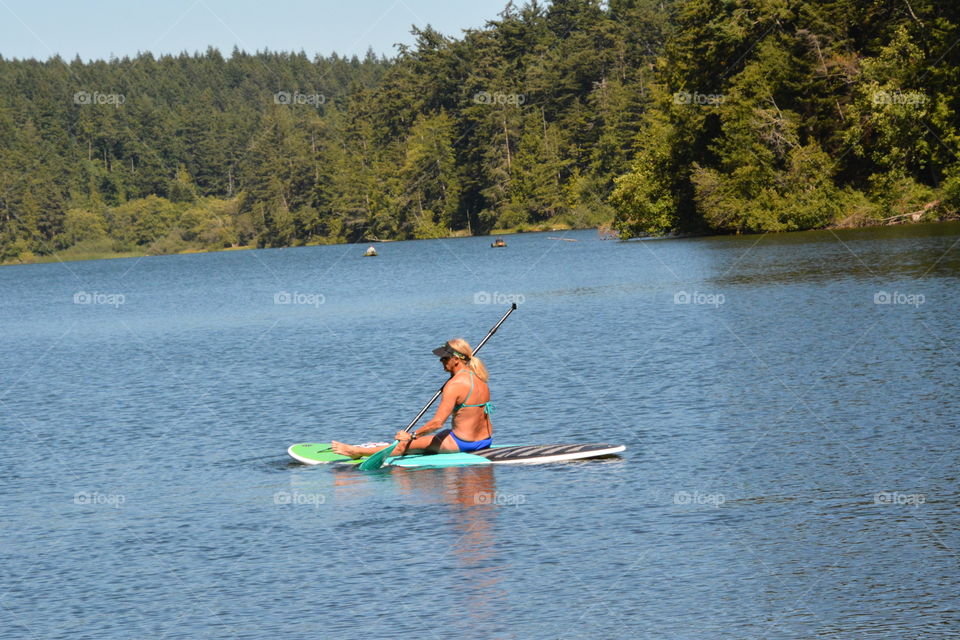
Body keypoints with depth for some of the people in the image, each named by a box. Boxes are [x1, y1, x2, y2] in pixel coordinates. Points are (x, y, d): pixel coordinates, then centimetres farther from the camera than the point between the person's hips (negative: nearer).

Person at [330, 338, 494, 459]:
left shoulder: (454, 384, -20)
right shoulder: (478, 378, 7)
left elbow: (437, 422, -23)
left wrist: (412, 435, -14)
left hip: (462, 443, -9)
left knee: (406, 444, 2)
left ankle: (358, 452, 13)